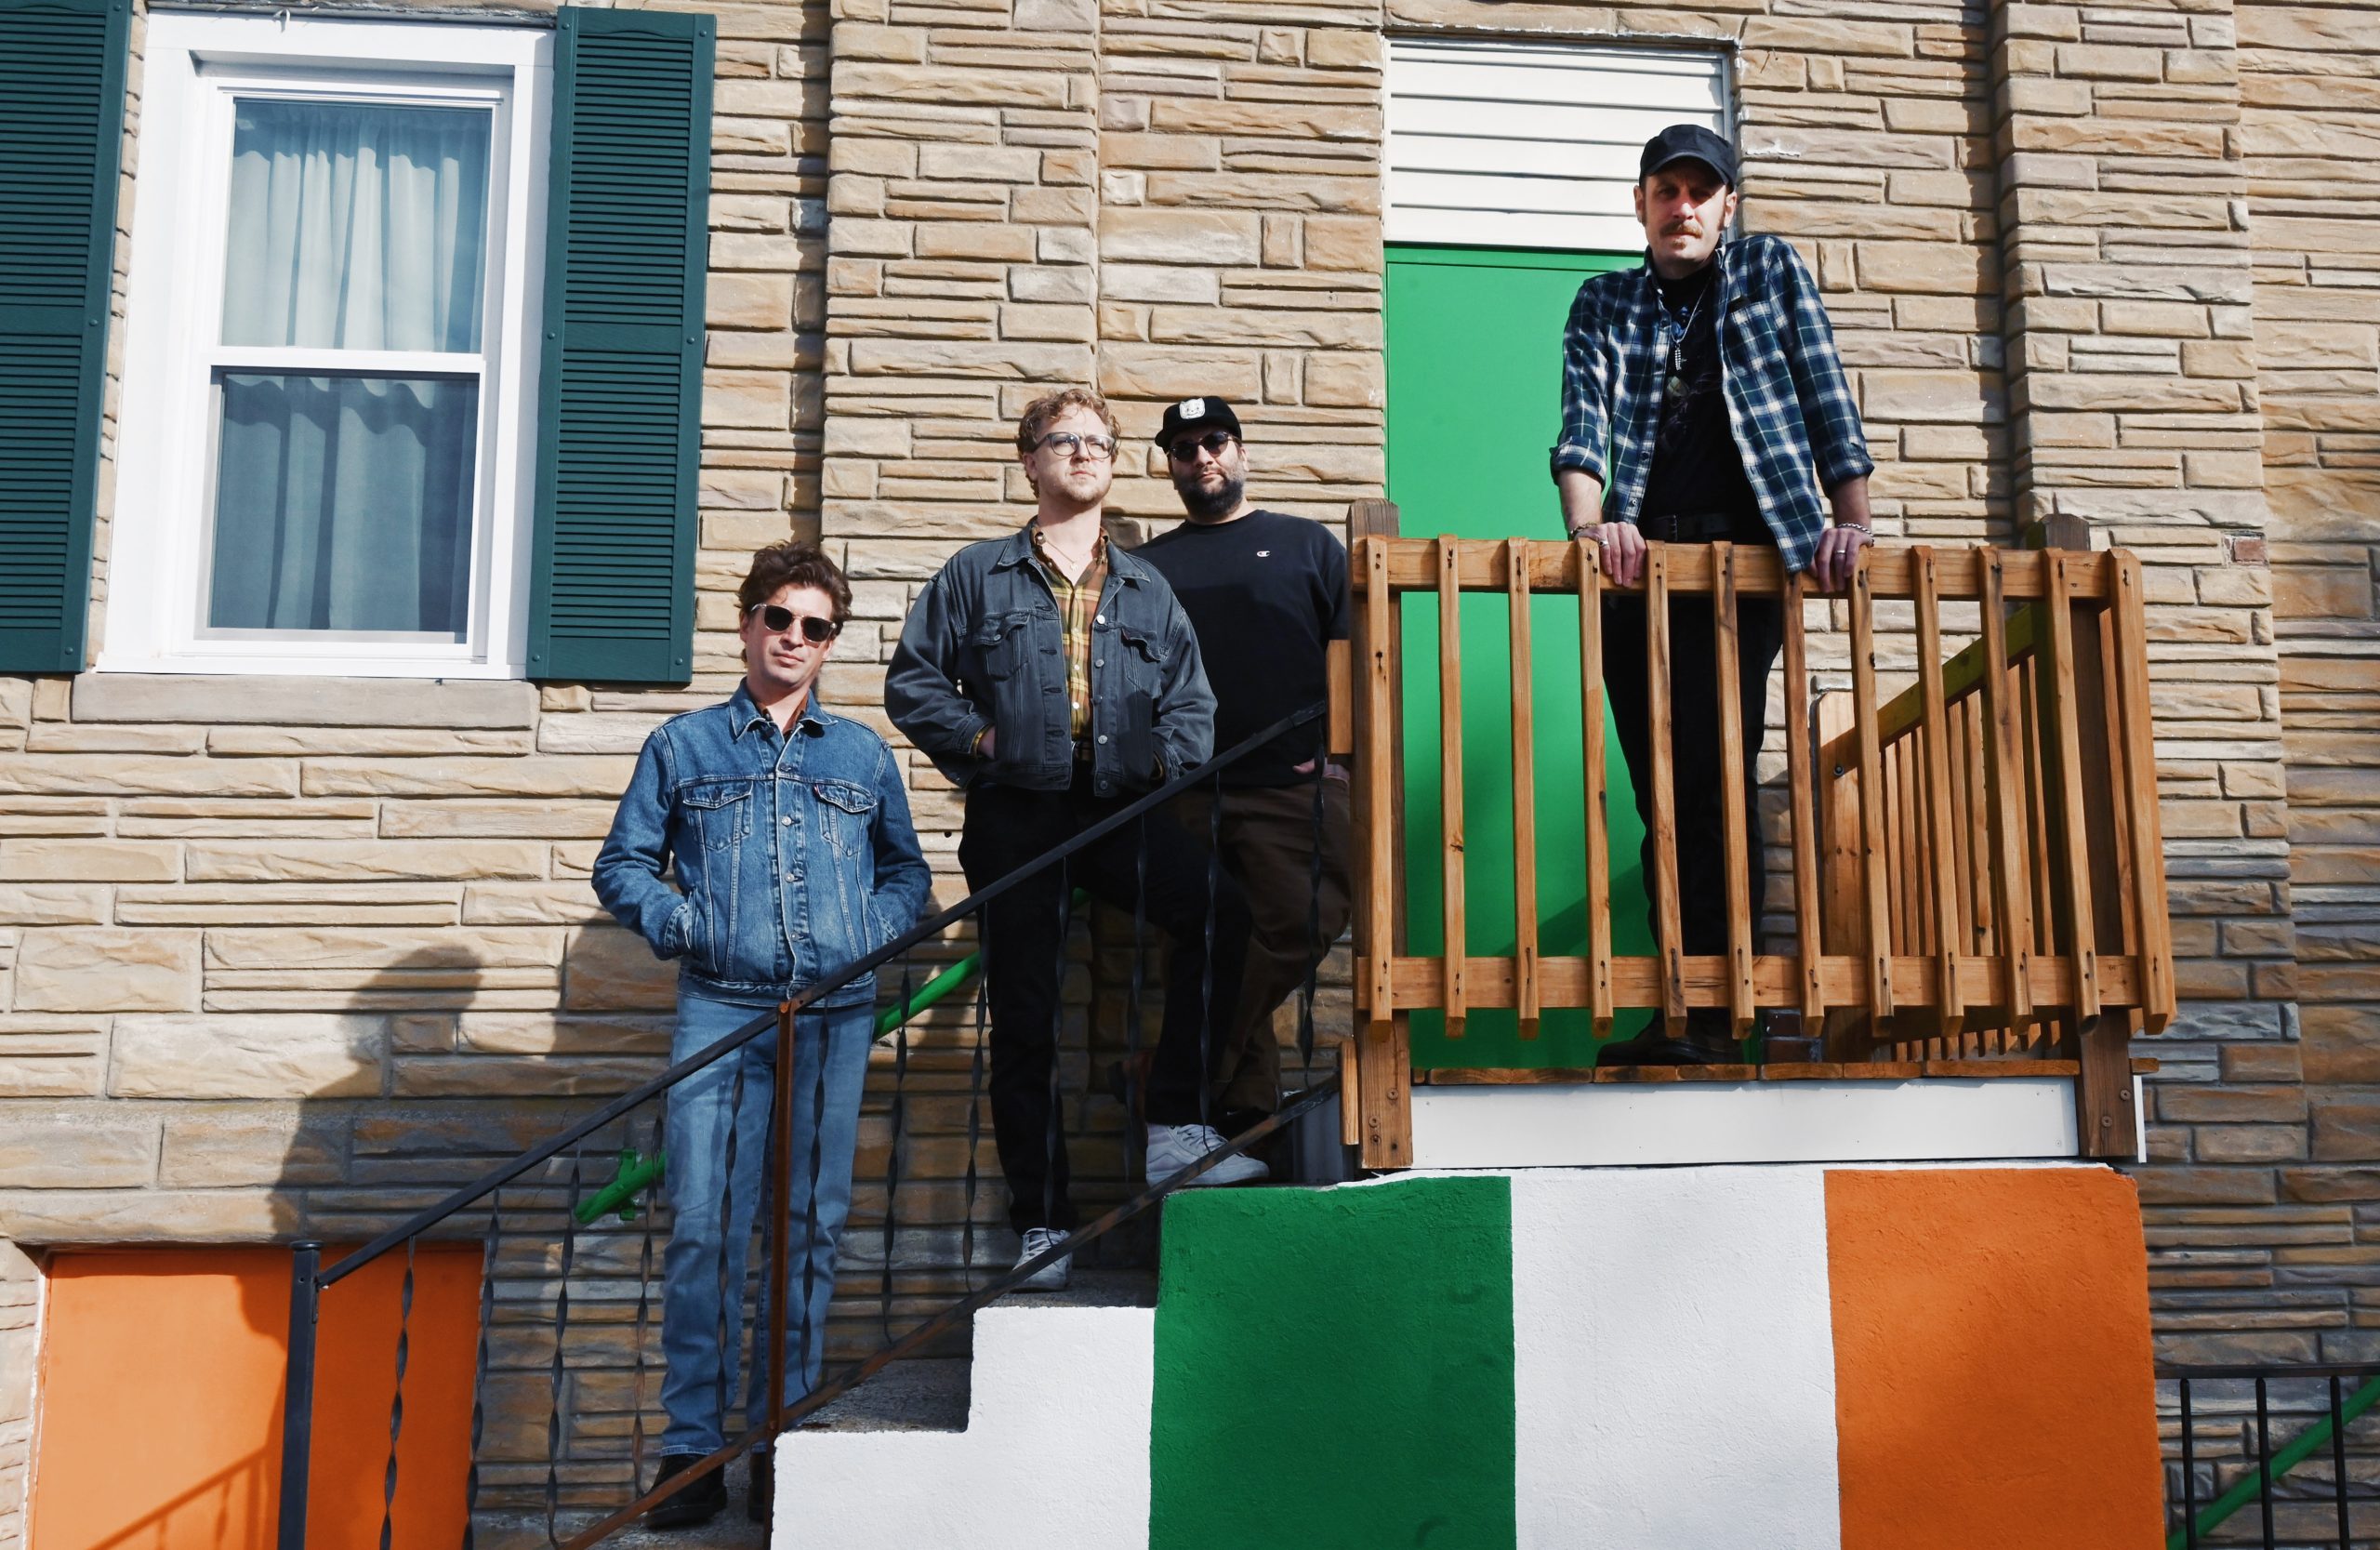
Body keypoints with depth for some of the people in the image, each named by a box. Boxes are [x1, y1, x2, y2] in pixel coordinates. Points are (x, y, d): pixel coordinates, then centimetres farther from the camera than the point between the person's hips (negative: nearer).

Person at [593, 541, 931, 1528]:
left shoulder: (864, 755, 16)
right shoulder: (683, 745, 12)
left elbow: (907, 870, 19)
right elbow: (623, 865, 12)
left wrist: (874, 930, 0)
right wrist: (677, 922, -6)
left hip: (837, 1014, 2)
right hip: (720, 1010, -1)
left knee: (811, 1225, 3)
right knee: (704, 1227, -7)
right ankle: (693, 1448, 3)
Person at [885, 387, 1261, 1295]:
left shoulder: (1146, 590, 17)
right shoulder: (977, 575, 11)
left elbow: (1191, 699, 15)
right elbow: (912, 681, 9)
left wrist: (1170, 756, -4)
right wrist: (976, 738, -3)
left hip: (1120, 811, 1)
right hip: (1016, 817, -1)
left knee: (1217, 912, -28)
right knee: (1024, 1022, 1)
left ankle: (1175, 1125, -17)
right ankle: (1041, 1222, 11)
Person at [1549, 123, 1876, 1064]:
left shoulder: (1771, 271, 14)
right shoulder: (1604, 303, 17)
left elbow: (1826, 400, 7)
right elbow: (1582, 424, 2)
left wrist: (1852, 520, -7)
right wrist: (1589, 522, -17)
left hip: (1745, 557, -3)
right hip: (1639, 564, 3)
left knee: (1712, 784, -13)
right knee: (1663, 797, 2)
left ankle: (1713, 1017, -10)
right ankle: (1681, 1017, 7)